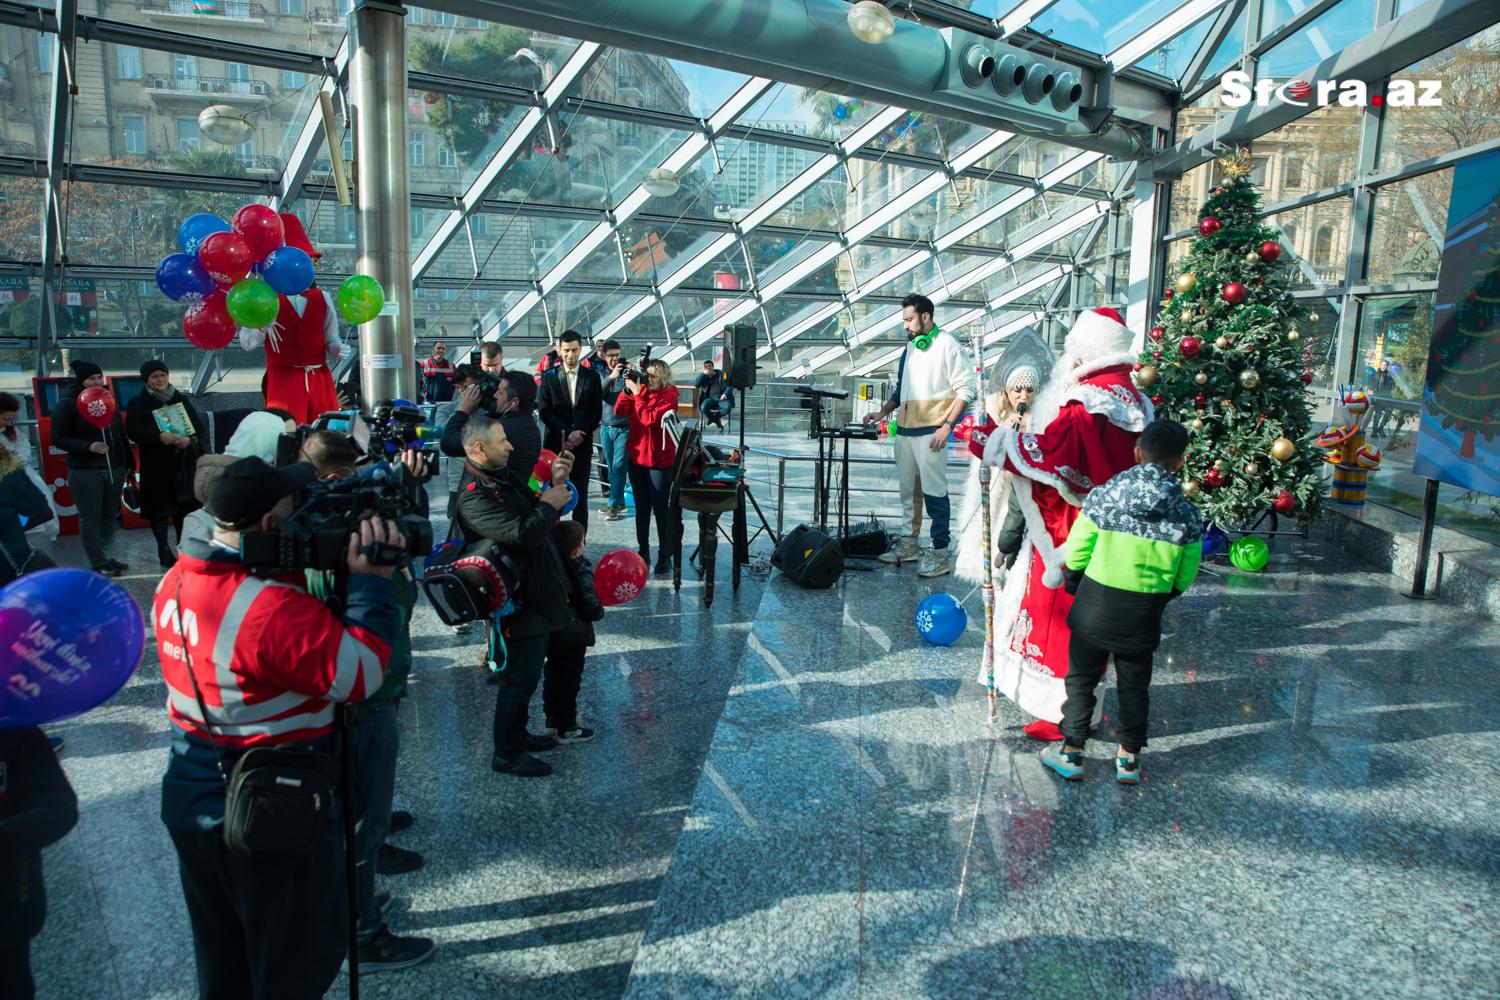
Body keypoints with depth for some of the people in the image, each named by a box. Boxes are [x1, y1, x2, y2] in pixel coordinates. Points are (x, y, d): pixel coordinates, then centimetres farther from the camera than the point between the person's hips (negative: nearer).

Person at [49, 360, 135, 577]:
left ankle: (107, 557, 19)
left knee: (110, 515, 9)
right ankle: (98, 563, 6)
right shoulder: (67, 404, -5)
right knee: (90, 517, 0)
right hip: (85, 471, -5)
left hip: (115, 468, 6)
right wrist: (88, 446, -21)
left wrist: (129, 462, 15)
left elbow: (121, 435, 17)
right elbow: (58, 438, -7)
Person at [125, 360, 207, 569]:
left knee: (184, 506, 4)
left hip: (183, 463, 2)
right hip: (156, 465, -2)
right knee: (159, 508, -2)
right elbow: (133, 431, -8)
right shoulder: (138, 404, 4)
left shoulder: (182, 400, 12)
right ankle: (164, 551, 4)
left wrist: (190, 439, -14)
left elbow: (199, 428, 8)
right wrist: (159, 437, -24)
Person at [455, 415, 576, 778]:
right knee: (521, 678, 2)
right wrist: (548, 505, -15)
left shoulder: (505, 476, 8)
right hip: (518, 604, -10)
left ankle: (517, 735, 39)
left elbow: (535, 514, 16)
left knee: (527, 674, 22)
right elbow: (524, 534, -32)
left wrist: (555, 484, -1)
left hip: (537, 595, 10)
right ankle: (507, 754, 18)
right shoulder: (474, 497, -23)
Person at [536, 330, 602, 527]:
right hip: (555, 443, 0)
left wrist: (580, 433, -10)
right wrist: (564, 434, -12)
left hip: (582, 443, 0)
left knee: (580, 495, 4)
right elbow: (543, 410, -2)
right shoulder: (549, 376, 5)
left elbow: (597, 411, 3)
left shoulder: (592, 376, 6)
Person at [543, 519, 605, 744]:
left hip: (550, 632, 7)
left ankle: (552, 720, 31)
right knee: (570, 679, 5)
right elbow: (590, 605, -17)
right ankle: (567, 729, 15)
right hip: (573, 636, -6)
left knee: (552, 672, 19)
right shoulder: (581, 571, -22)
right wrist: (599, 611, 5)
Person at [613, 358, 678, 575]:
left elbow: (650, 419, -23)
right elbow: (620, 410, -3)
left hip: (660, 461, -6)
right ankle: (643, 551, 22)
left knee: (660, 508, -1)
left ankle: (666, 555, 8)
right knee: (641, 507, 13)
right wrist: (627, 389, -13)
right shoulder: (641, 391, 6)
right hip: (637, 457, 6)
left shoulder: (669, 396, -10)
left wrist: (637, 394, -20)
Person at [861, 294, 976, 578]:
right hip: (905, 430, 8)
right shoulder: (910, 347, 19)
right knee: (908, 491, 12)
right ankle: (908, 545, 22)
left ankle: (940, 554, -2)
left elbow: (966, 389, -8)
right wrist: (883, 412, 14)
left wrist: (947, 426, -15)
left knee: (934, 492, -7)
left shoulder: (947, 344, -4)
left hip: (930, 432, -7)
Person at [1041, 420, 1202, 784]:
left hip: (1095, 608, -1)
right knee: (1134, 685, 19)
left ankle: (1071, 753, 23)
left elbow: (1075, 555, -7)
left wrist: (1073, 587, 11)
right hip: (1143, 617, 2)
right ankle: (1129, 758, 30)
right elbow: (1184, 578, 1)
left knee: (1081, 678, 15)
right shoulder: (1188, 516, -7)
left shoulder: (1102, 497, -13)